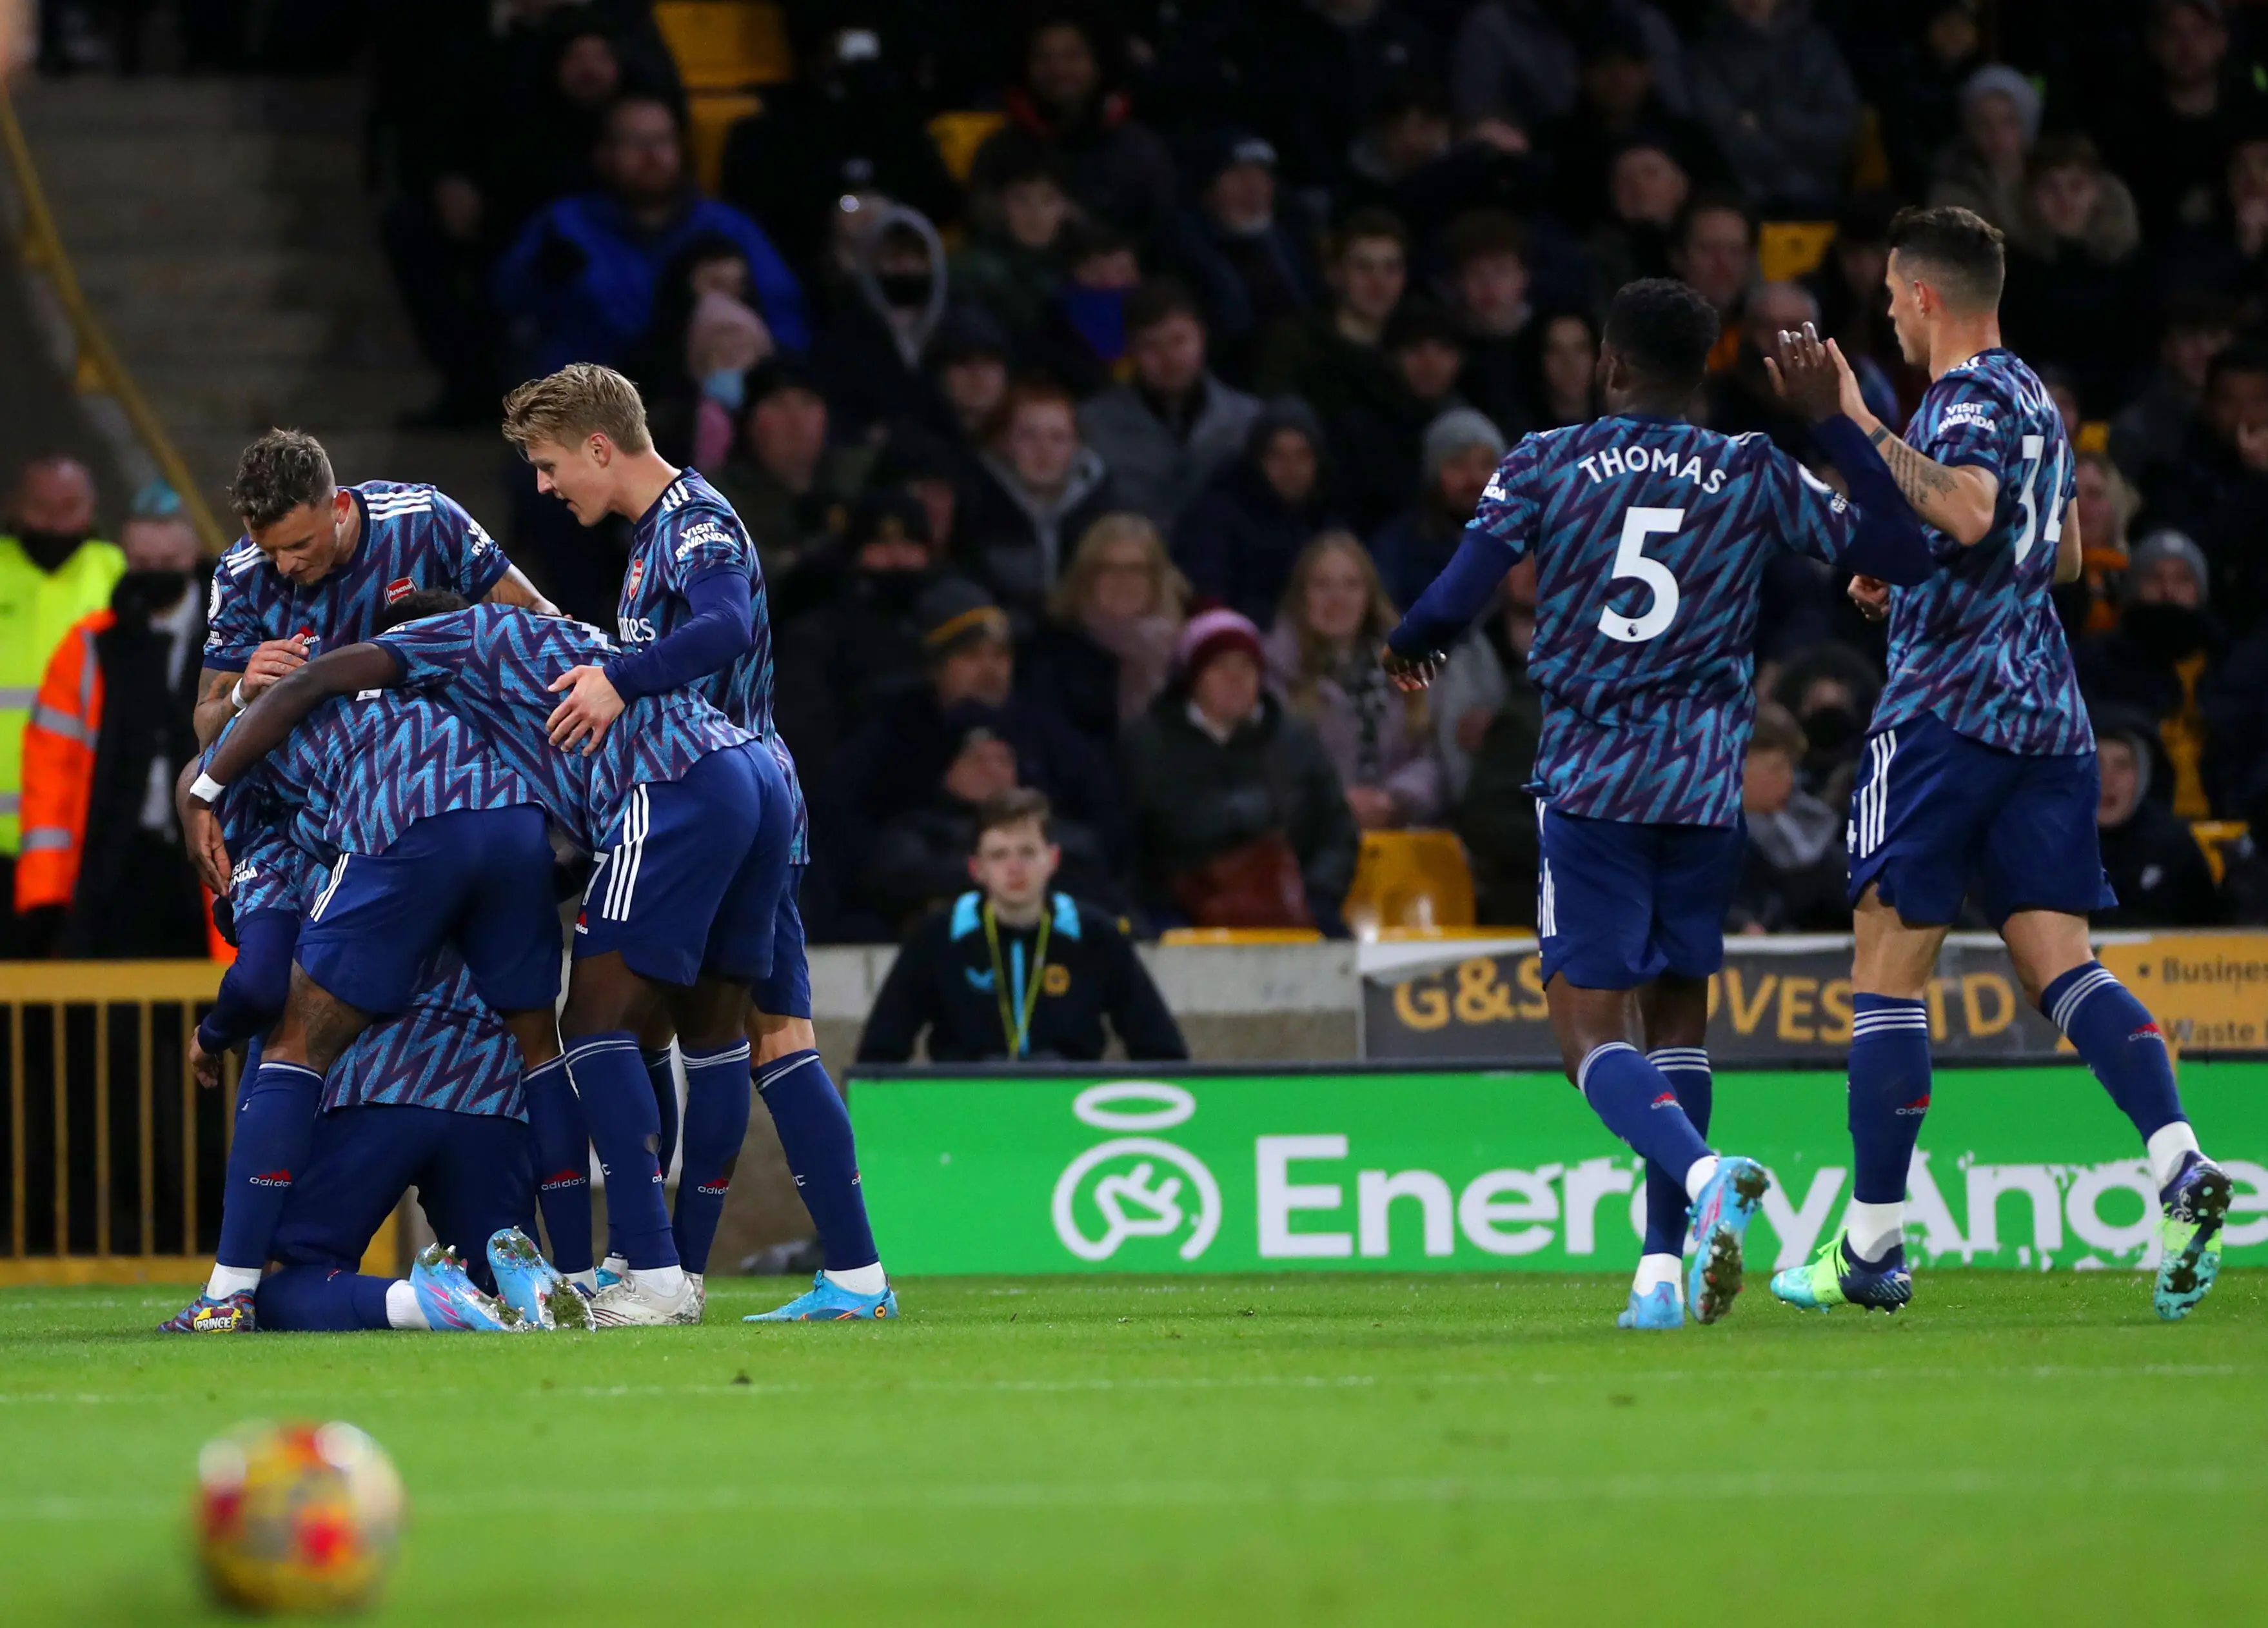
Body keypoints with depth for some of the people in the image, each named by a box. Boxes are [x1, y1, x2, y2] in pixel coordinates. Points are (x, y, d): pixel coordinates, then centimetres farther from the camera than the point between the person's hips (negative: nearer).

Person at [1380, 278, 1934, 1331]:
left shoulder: (1544, 465, 0)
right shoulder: (1756, 477, 4)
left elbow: (1453, 601, -5)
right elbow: (1899, 554, 5)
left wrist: (1406, 650, 18)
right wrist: (1830, 421, 10)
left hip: (1587, 784, -2)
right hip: (1703, 790, 2)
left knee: (1592, 1035, -3)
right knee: (1678, 1017, 15)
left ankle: (1704, 1173, -33)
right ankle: (1663, 1268, 7)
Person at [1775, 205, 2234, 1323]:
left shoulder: (1969, 399, -9)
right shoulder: (2036, 403, 20)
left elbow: (1966, 513, -30)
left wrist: (1860, 425, -25)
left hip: (1947, 712, -8)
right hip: (2048, 716, 8)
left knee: (1887, 969, -2)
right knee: (2061, 964, 1)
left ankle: (1872, 1245, -1)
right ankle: (2180, 1167, -21)